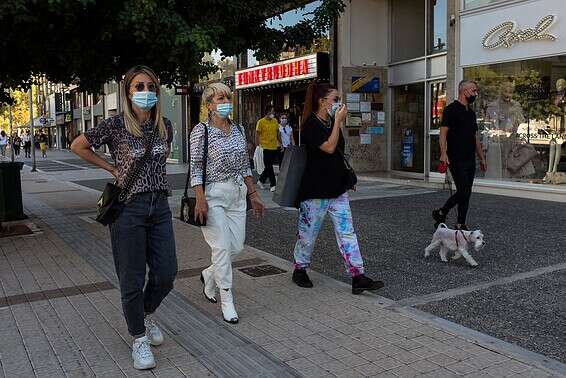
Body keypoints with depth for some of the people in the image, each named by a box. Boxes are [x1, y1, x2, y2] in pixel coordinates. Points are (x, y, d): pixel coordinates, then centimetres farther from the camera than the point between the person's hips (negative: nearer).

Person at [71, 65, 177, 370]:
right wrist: (113, 169, 1)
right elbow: (77, 146, 3)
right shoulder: (116, 125, -9)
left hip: (160, 206, 5)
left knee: (166, 273, 6)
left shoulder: (165, 125, 6)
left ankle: (146, 315, 37)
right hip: (128, 207, -5)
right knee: (132, 279, 2)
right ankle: (139, 338, 23)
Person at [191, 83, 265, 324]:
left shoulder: (238, 129, 10)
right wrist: (200, 200, -18)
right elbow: (195, 168, -9)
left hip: (238, 193, 6)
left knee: (237, 246, 7)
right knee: (222, 248, -6)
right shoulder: (201, 131, -7)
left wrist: (253, 195, 12)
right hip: (213, 194, -6)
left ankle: (209, 275, 36)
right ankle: (227, 302, 8)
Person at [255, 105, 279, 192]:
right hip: (266, 148, -5)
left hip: (274, 147, 6)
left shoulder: (275, 121, 9)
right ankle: (273, 185, 4)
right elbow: (257, 135, -5)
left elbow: (278, 133, 17)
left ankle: (261, 181, 28)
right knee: (269, 167, -3)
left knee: (269, 167, 11)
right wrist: (258, 146, -8)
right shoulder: (261, 122, -7)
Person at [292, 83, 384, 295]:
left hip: (337, 188, 8)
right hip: (316, 190, -7)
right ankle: (299, 270, 27)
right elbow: (329, 147, -23)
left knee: (347, 232, 2)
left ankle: (358, 277, 1)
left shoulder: (332, 122, 12)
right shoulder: (311, 124, -12)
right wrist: (338, 122, -18)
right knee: (308, 232, 7)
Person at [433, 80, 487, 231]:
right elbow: (443, 132, -15)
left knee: (466, 193, 8)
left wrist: (482, 158, 21)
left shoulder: (471, 112, 18)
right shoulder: (451, 109, -7)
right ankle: (440, 214, 8)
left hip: (470, 160, 8)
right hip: (457, 160, -8)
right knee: (463, 192, -11)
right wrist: (443, 153, -28)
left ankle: (460, 224, 15)